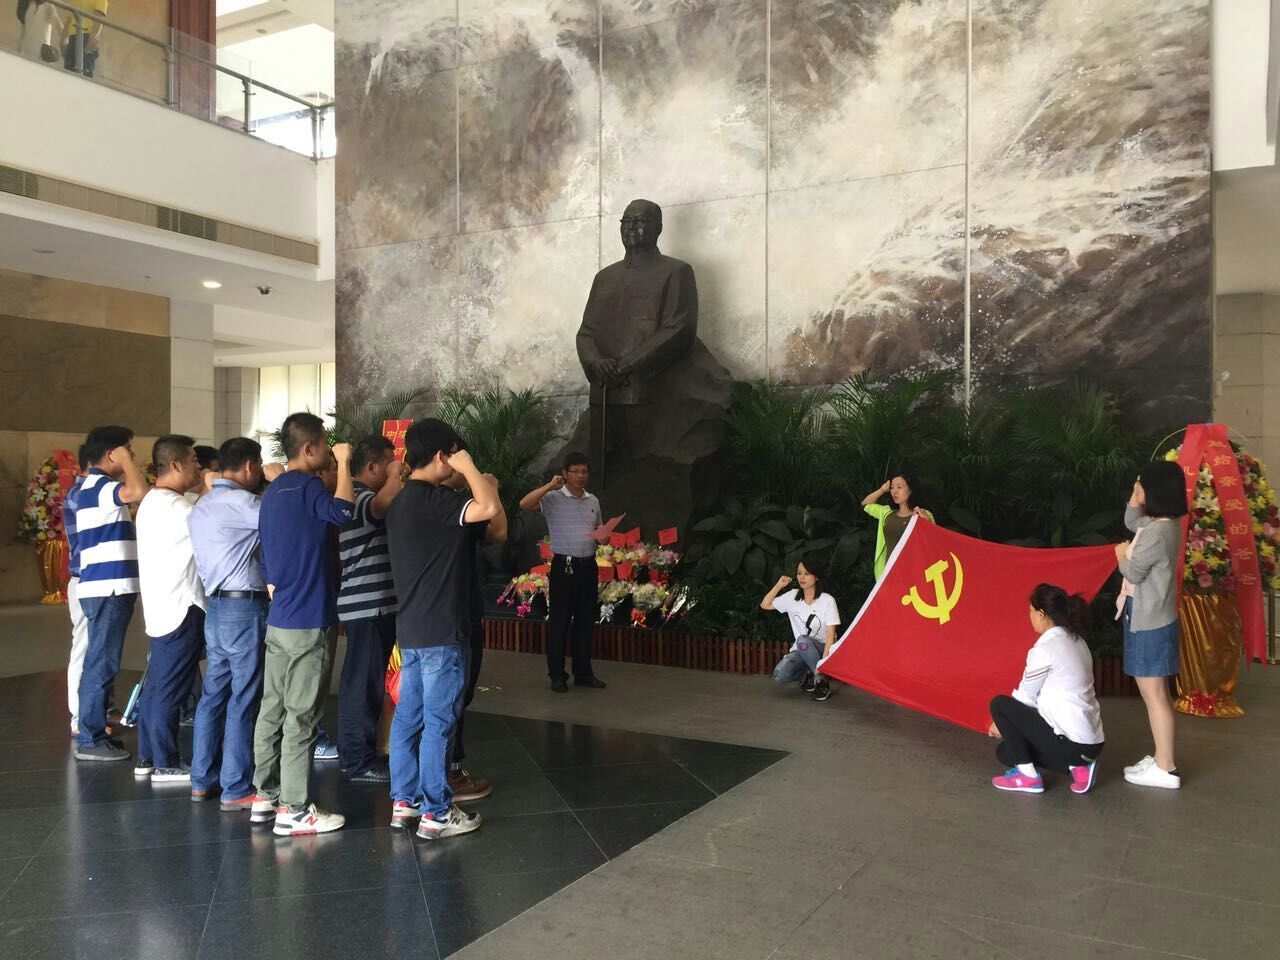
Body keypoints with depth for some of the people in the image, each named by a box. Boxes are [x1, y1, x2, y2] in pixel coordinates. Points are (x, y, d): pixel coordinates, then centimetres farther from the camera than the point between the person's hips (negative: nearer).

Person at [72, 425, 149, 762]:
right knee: (101, 665, -5)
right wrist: (126, 461, -18)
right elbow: (139, 492, -32)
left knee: (99, 663, 15)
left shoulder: (93, 487, 19)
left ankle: (93, 731, 23)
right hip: (108, 589, -10)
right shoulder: (99, 487, -13)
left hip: (106, 588, 10)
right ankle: (90, 740, 0)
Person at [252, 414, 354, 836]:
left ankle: (266, 795, 24)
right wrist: (343, 463, -22)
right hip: (308, 623, -9)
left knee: (273, 709, 14)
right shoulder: (306, 486, -13)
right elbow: (342, 510, -35)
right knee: (300, 717, -3)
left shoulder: (273, 491, 14)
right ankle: (295, 811, 3)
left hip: (278, 621, 9)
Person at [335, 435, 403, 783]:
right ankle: (359, 761, 4)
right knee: (364, 683, -4)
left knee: (360, 681, 17)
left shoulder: (358, 498, 16)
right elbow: (387, 500, -39)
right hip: (368, 606, -11)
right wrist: (395, 473, -23)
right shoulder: (358, 499, -18)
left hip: (369, 604, 11)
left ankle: (354, 751, 27)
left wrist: (395, 477, 13)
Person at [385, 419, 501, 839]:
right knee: (438, 722, -2)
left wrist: (475, 484, 19)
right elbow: (489, 508, -30)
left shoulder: (401, 501, 13)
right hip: (441, 631, -10)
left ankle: (404, 801, 24)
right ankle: (436, 813, 7)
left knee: (408, 716, 14)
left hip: (410, 628, 10)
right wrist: (469, 468, -15)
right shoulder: (433, 498, -18)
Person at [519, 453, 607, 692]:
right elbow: (524, 504, -23)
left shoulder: (593, 501, 12)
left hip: (588, 565, 5)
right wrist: (550, 486, -25)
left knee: (585, 620, 11)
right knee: (560, 621, 1)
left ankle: (583, 672, 21)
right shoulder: (553, 498, -7)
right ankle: (557, 675, 10)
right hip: (564, 566, -5)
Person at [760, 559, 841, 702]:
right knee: (779, 676, -24)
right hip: (800, 652, 4)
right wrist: (779, 585, -6)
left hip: (821, 649, -3)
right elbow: (764, 605, 6)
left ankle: (823, 682, -19)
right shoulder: (793, 597, 2)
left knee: (802, 640, -37)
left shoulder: (827, 600, -11)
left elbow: (830, 634, -14)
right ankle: (808, 675, 7)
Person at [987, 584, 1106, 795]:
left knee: (999, 705, 3)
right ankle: (1077, 766, 8)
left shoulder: (1044, 648, -15)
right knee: (1006, 750, 19)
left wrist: (1001, 723, 14)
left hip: (1071, 742, -8)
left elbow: (1025, 698, -4)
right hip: (1091, 742, 8)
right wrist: (1007, 722, 23)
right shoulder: (1076, 641, 11)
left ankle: (1028, 775, 4)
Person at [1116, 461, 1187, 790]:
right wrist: (1136, 496, 12)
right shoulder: (1163, 524, 7)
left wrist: (1122, 555, 5)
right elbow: (1132, 521, 28)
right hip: (1150, 617, 10)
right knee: (1154, 692, 17)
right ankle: (1161, 759, 26)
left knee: (1154, 694, -4)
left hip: (1149, 621, -10)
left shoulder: (1156, 533, -23)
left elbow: (1134, 572, -15)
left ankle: (1165, 769, 2)